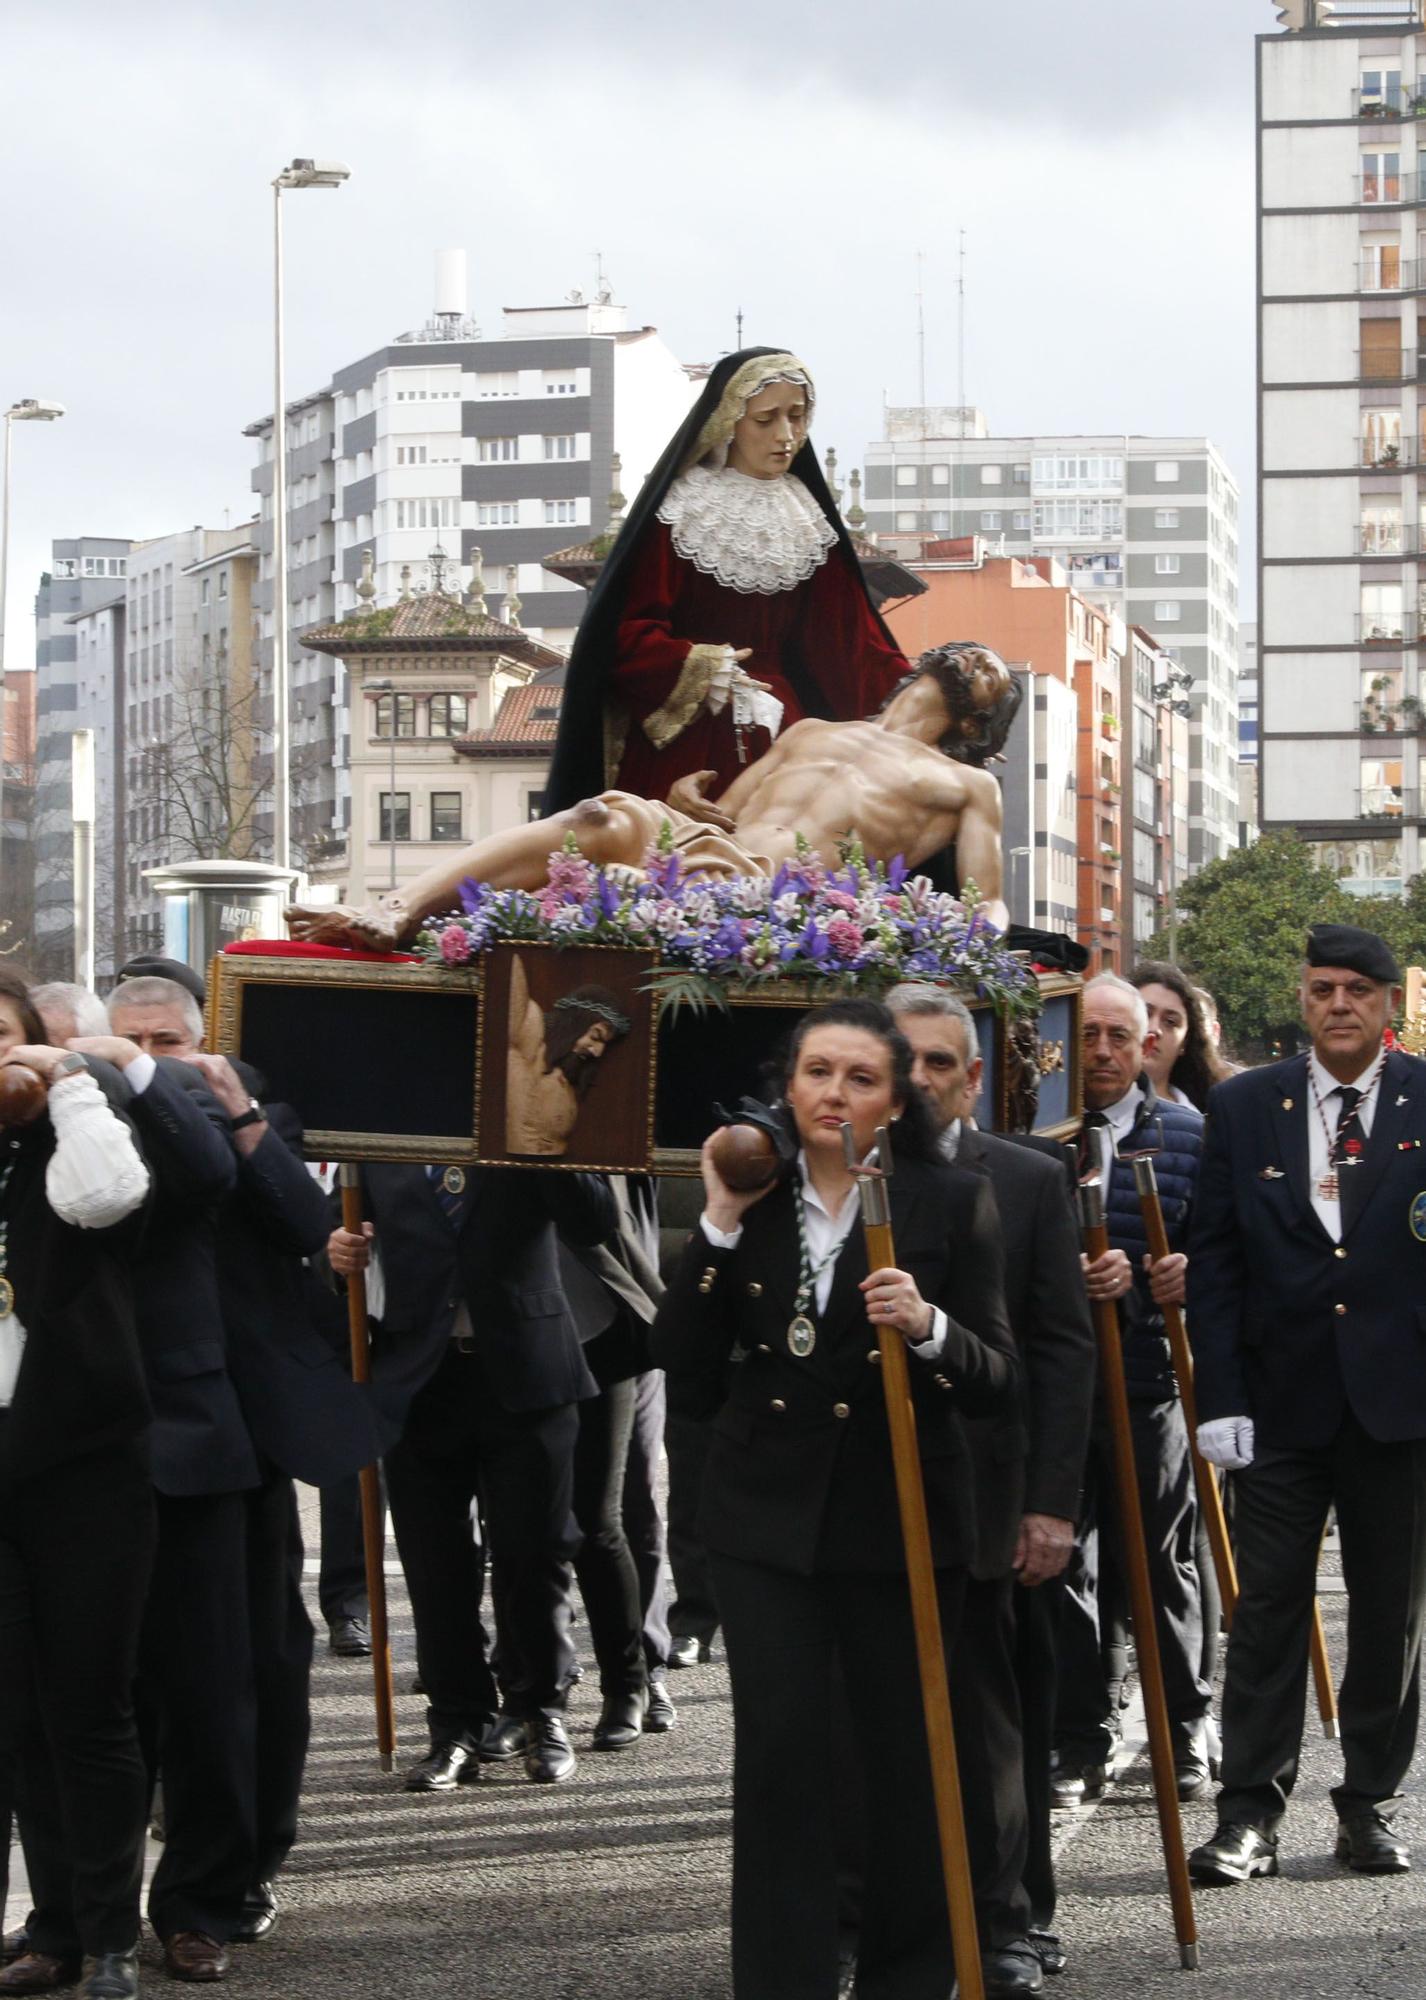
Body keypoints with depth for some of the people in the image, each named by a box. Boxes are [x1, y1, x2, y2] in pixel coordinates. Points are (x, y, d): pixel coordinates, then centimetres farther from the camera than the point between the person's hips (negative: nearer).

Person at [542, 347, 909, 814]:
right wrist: (697, 670, -23)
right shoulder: (680, 511, -4)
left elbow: (850, 633, 8)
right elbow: (630, 633, -9)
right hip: (683, 735, -4)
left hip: (778, 734, 5)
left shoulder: (805, 517, 12)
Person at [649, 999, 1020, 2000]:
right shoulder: (750, 1201, 4)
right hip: (769, 1522, 2)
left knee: (910, 1758, 7)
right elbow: (687, 1375, -2)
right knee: (781, 1757, -2)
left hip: (903, 1522, -1)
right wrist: (720, 1227, -8)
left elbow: (1000, 1381, -5)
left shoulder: (953, 1201, -2)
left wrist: (929, 1327, -25)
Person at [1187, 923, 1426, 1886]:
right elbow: (1213, 1259, 3)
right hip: (1283, 1399, 0)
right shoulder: (1245, 1107, 4)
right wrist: (1220, 1397, -4)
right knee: (1268, 1607, 0)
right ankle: (1251, 1814, 4)